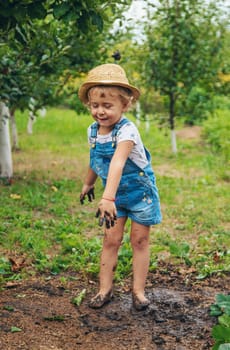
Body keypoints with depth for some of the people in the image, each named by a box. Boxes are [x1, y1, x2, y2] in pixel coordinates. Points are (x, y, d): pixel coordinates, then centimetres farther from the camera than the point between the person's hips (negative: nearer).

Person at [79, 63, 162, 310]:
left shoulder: (126, 130, -30)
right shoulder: (93, 131, -7)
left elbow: (117, 163, -44)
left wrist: (107, 197, -55)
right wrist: (88, 184, 26)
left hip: (139, 192, -5)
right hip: (114, 194, 5)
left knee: (139, 240, 6)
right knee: (111, 240, 4)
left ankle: (138, 291, 17)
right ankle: (105, 289, 14)